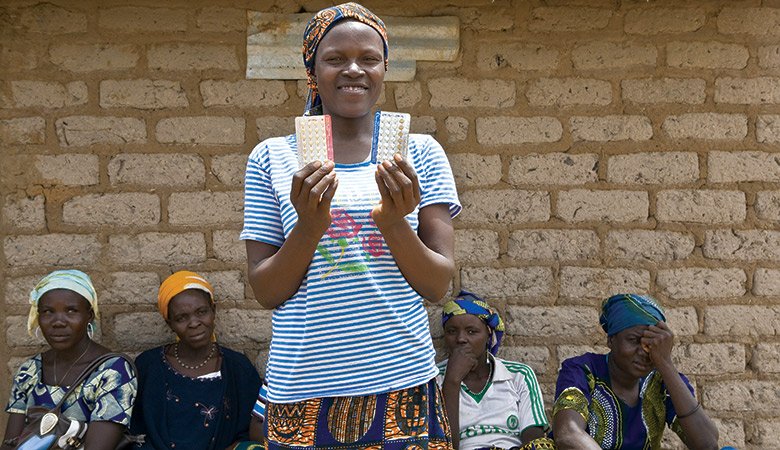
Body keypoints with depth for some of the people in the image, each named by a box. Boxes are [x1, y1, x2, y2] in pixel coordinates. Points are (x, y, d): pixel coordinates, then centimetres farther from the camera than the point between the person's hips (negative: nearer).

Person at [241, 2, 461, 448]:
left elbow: (439, 285, -1)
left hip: (402, 383, 1)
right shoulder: (272, 159, 1)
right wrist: (308, 227, -16)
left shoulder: (420, 153, 2)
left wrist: (394, 224, -18)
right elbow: (266, 291, 0)